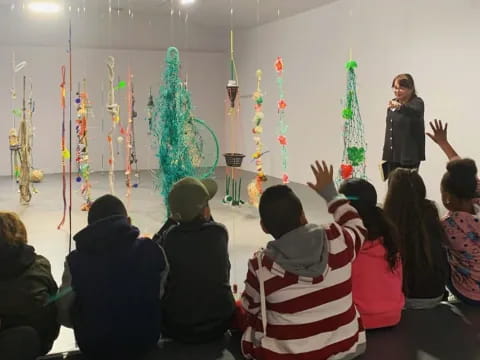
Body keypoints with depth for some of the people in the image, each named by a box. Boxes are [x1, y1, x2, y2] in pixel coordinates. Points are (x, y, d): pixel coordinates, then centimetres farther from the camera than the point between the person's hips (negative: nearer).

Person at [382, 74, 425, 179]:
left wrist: (400, 107, -54)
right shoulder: (392, 103, 13)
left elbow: (415, 111, -34)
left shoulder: (417, 102, -8)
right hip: (392, 156, 7)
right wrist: (385, 154, 15)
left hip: (409, 156, -7)